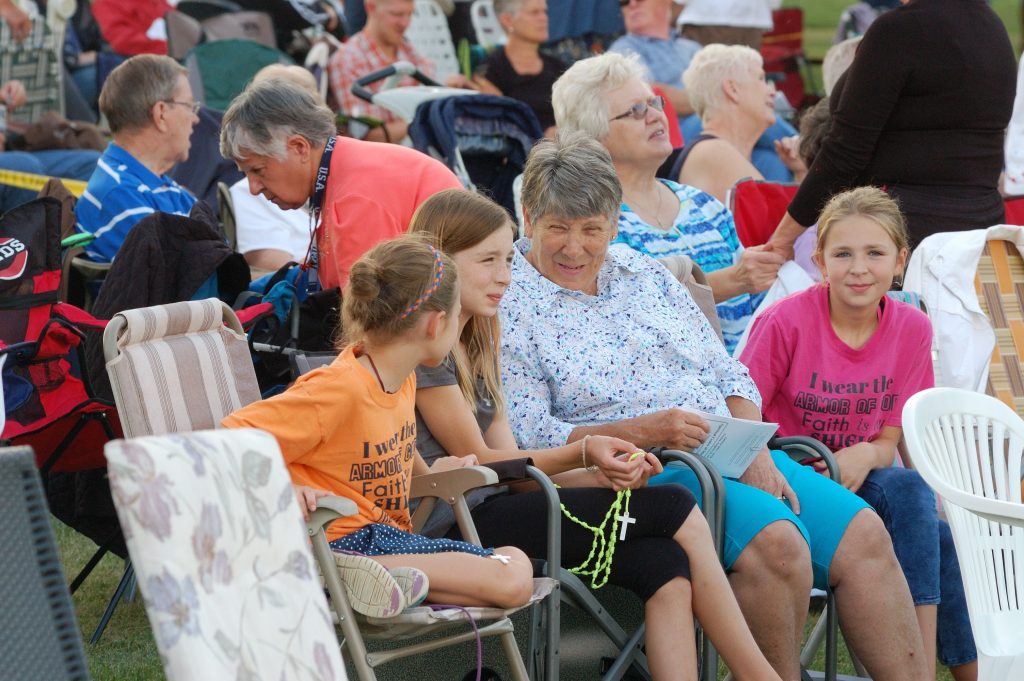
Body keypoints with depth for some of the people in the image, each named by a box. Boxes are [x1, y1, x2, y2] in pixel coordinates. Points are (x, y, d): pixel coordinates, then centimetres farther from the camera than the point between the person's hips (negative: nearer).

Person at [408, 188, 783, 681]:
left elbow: (508, 463, 12)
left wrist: (601, 476, -5)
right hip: (455, 525, -9)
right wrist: (581, 453, -15)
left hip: (488, 511, 9)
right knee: (674, 510, -12)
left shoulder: (477, 344, 22)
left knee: (664, 565, -16)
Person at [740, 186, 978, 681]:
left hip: (859, 479, 5)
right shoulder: (786, 321, -12)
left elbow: (889, 442, 4)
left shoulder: (911, 329, 0)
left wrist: (865, 456, -19)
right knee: (909, 492, -29)